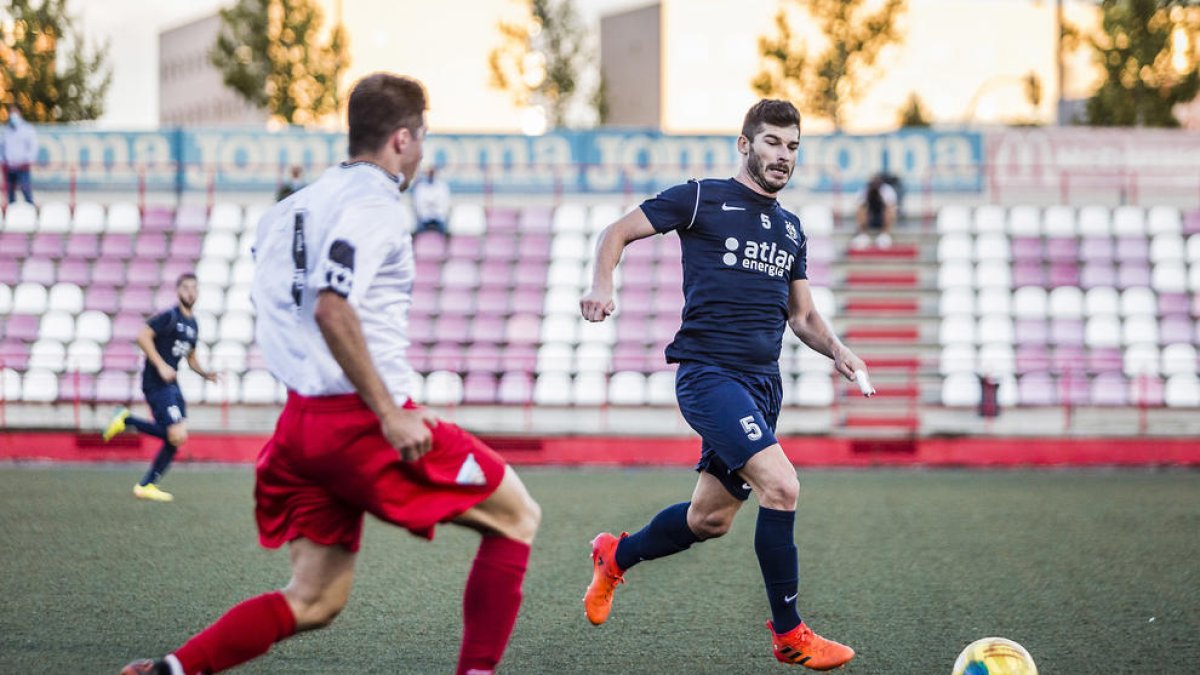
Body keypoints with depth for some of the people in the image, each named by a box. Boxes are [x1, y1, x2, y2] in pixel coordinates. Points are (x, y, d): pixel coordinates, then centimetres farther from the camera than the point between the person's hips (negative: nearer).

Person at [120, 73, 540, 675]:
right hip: (362, 422, -8)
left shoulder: (299, 203, 16)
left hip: (302, 419, 8)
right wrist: (389, 414, -22)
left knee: (313, 601, 13)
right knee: (516, 517, 8)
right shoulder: (375, 205, -11)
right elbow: (331, 309, -24)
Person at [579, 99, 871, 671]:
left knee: (710, 519, 13)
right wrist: (602, 286, -18)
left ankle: (615, 557, 41)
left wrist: (836, 350, 4)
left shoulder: (791, 229, 18)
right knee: (781, 486, -22)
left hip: (762, 385, 8)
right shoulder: (702, 199, -1)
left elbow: (801, 314, 24)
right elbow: (617, 232, 1)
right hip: (708, 372, -8)